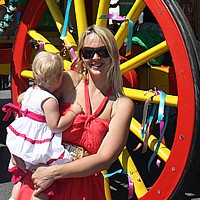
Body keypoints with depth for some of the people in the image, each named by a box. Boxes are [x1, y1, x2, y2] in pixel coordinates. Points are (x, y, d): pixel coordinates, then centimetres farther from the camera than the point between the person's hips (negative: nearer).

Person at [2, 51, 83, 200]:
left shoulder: (31, 90, 6)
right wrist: (73, 111, -14)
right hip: (36, 149, -9)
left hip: (18, 142, 9)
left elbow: (20, 99, 28)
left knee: (21, 177, 26)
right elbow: (56, 126, -21)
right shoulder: (49, 101, -21)